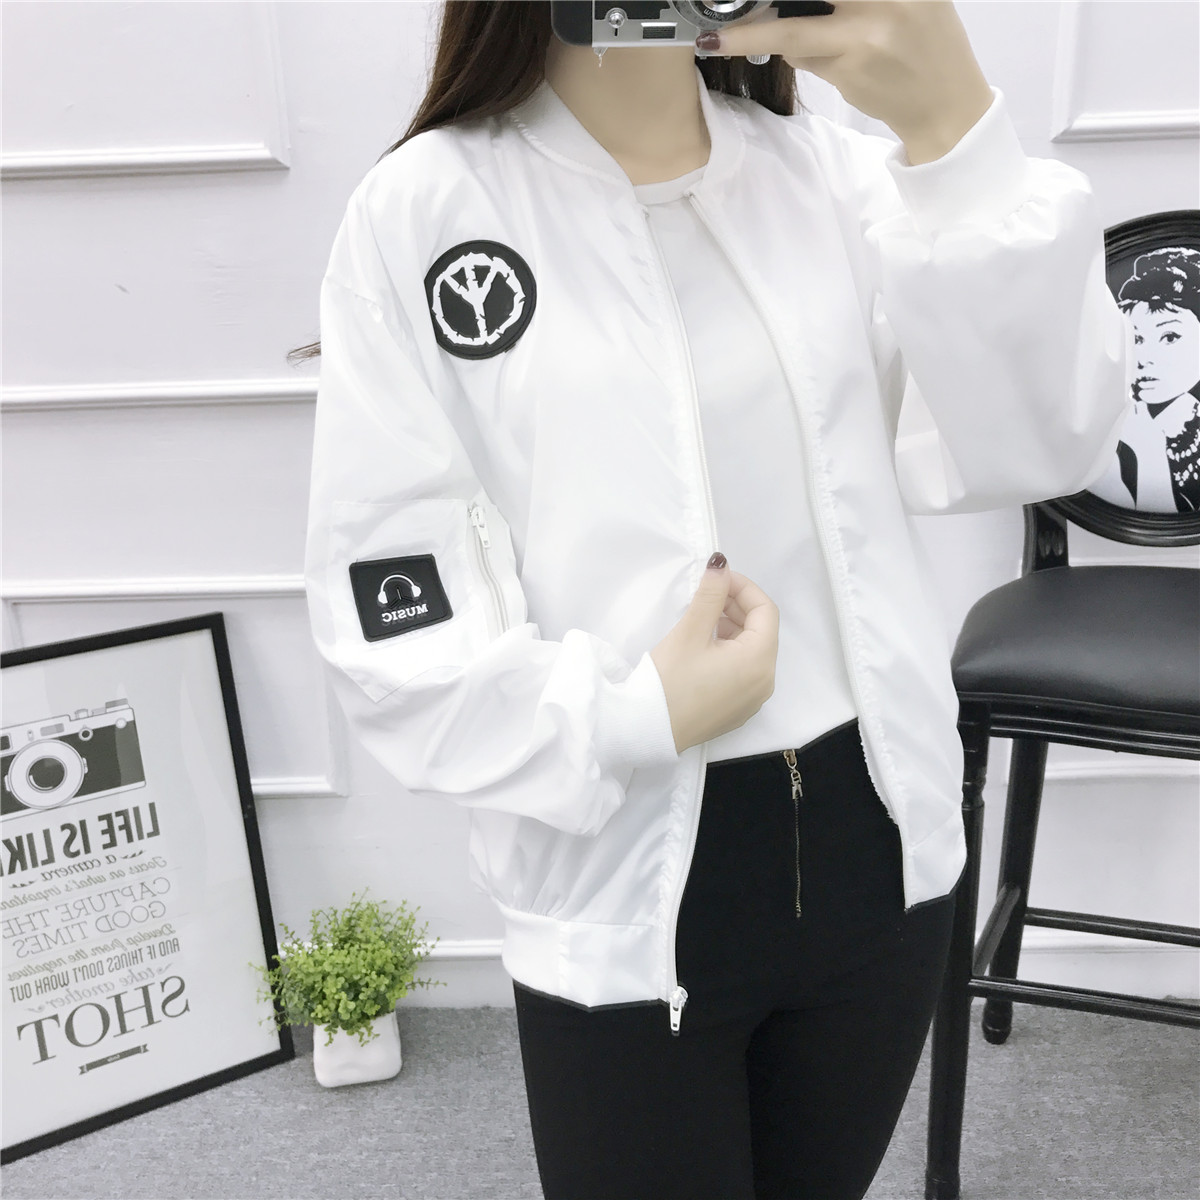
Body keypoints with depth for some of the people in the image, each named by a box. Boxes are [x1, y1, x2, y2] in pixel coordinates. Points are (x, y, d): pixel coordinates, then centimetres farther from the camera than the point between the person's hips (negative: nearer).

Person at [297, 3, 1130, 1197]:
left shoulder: (832, 172, 2)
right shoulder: (422, 210, -9)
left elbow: (1033, 447, -10)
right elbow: (389, 621, -9)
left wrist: (955, 134, -21)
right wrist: (633, 718, -21)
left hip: (879, 847, 4)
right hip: (625, 893, -3)